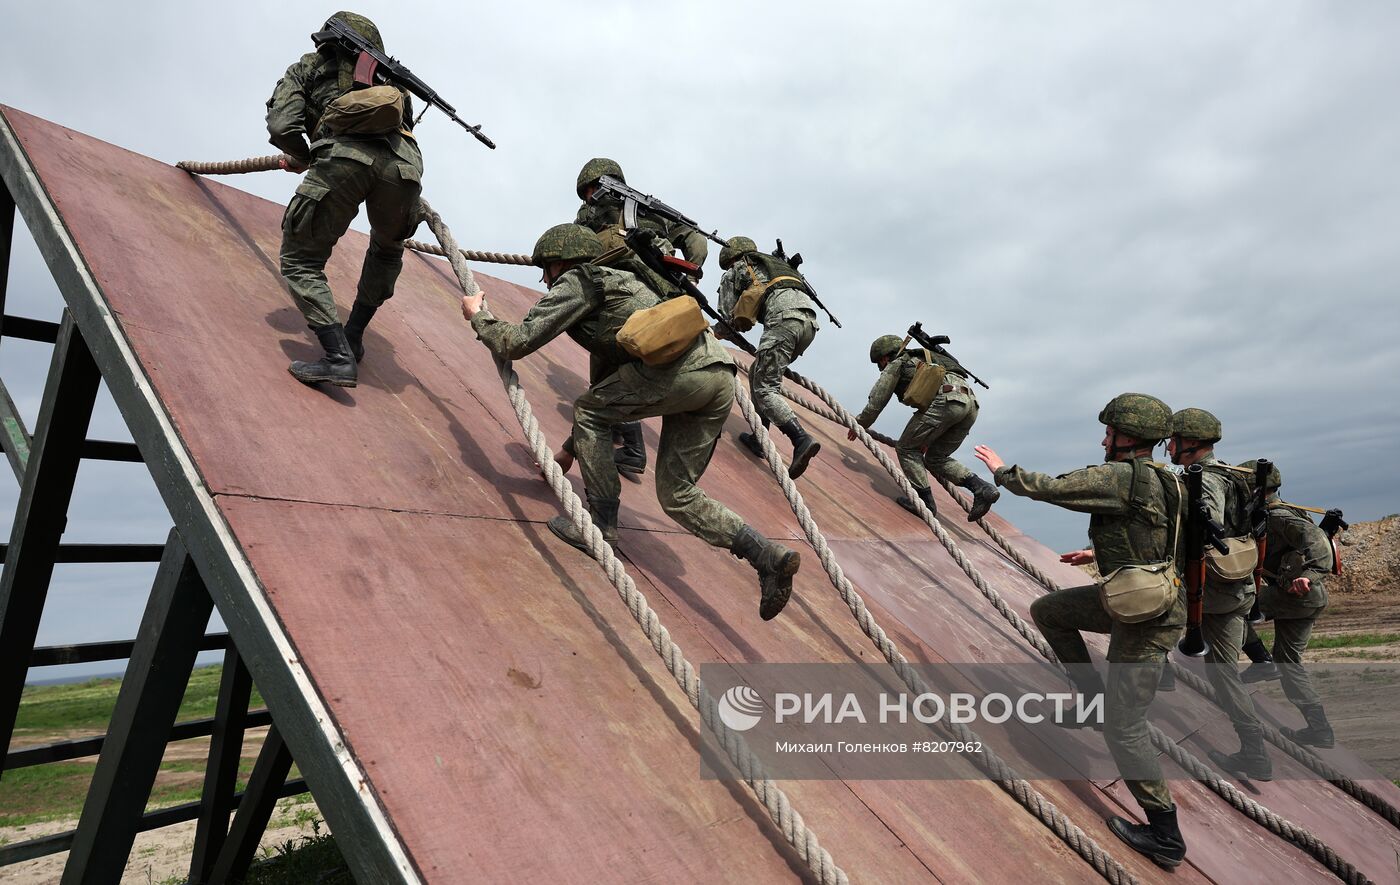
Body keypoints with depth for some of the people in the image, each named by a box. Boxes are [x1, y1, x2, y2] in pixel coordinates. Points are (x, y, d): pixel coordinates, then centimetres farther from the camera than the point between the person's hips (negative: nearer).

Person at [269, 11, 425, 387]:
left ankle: (339, 358, -9)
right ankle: (353, 336, 28)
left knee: (300, 261, 7)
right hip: (404, 162, 3)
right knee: (388, 248, 31)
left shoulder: (306, 67, 27)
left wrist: (301, 157, 32)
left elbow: (282, 127, 11)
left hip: (344, 156, -3)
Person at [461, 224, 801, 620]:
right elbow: (610, 368, 42)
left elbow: (515, 343, 6)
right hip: (719, 370, 9)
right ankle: (770, 557, 1)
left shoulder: (574, 283, 10)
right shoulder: (615, 280, 36)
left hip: (680, 369, -9)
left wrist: (478, 316, 25)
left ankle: (601, 525, 11)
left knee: (588, 410, 10)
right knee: (677, 495, 11)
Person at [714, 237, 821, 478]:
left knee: (765, 389, -8)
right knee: (759, 374, 21)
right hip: (809, 318, 7)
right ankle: (757, 438, 17)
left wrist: (712, 332, 33)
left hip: (784, 318, -7)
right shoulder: (773, 262, 39)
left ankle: (801, 440, -29)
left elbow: (727, 318, 15)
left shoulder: (733, 272, 19)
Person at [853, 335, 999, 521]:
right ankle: (982, 488, 3)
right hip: (970, 402, 8)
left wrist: (859, 424, 35)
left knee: (907, 449, 8)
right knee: (936, 458, 19)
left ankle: (925, 501, 7)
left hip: (944, 401, -8)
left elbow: (876, 403, 18)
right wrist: (927, 438, 49)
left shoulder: (895, 365, 18)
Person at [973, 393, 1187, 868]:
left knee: (1123, 728, -1)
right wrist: (1100, 553, 28)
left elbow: (1048, 487, -17)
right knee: (1046, 610, 18)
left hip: (1145, 619, -9)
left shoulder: (1120, 477, -21)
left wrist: (1001, 470, 0)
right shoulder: (1160, 479, 8)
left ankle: (1166, 837, 11)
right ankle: (1092, 692, 26)